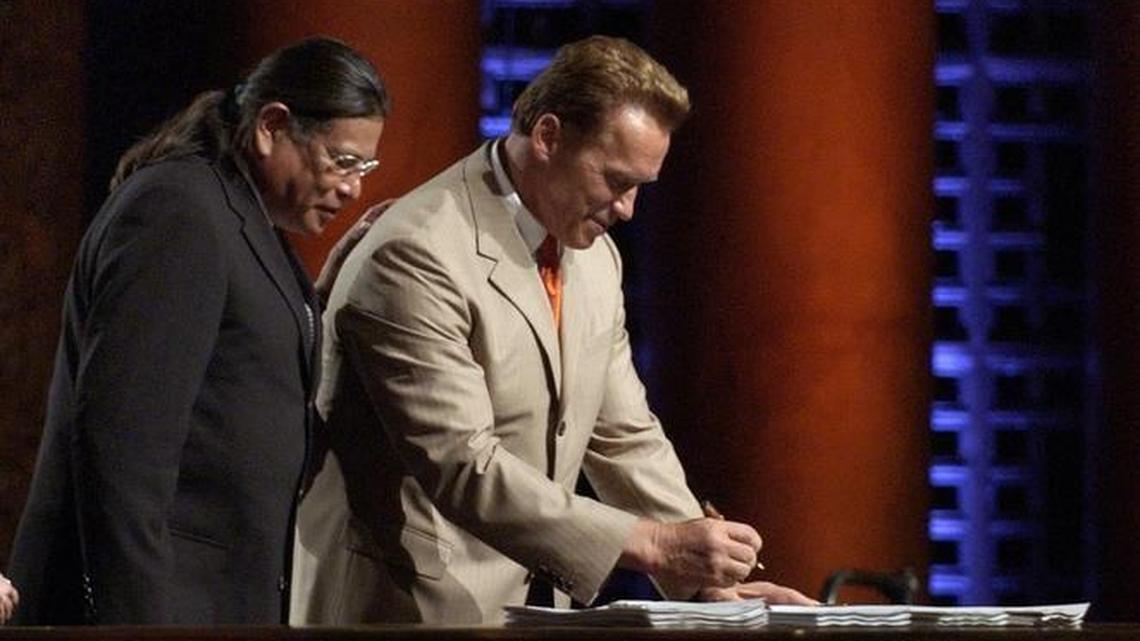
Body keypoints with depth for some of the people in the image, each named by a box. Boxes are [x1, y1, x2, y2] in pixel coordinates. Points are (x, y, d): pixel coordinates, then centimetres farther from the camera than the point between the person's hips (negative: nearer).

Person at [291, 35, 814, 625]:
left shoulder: (594, 258, 9)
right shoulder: (418, 255, -17)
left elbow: (625, 440, 15)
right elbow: (464, 464, -23)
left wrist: (713, 581, 2)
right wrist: (651, 544, -25)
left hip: (531, 604, 7)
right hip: (412, 610, -7)